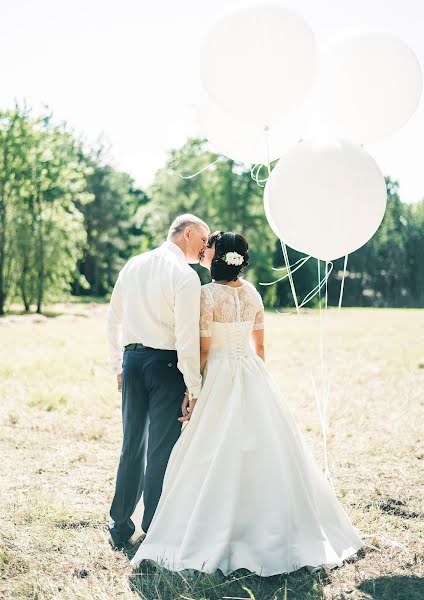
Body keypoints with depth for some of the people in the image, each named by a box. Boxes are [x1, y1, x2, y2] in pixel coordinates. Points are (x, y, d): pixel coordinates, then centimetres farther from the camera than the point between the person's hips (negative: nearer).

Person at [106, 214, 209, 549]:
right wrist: (194, 387, -12)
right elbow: (187, 336, -16)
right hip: (166, 363, -6)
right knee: (162, 450, 4)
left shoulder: (133, 266, 9)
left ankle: (120, 527, 25)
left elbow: (113, 319, 13)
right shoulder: (185, 275, -12)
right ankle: (154, 531, 13)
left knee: (132, 445, 16)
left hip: (133, 359, 6)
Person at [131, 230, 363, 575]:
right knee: (264, 452, 11)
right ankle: (274, 533, 20)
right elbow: (260, 346, 11)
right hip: (254, 377, 6)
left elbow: (203, 352, -13)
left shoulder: (208, 294, -13)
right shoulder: (252, 292, 5)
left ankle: (213, 542, 9)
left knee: (218, 458, 1)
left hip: (220, 378, -6)